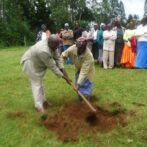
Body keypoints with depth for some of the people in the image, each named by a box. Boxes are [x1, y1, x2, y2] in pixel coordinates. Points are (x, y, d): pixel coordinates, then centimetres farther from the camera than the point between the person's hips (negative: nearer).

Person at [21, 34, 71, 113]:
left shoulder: (52, 45, -15)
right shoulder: (43, 51, -41)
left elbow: (57, 57, -9)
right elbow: (52, 66, -33)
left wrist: (62, 69, -20)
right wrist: (63, 76, -26)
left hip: (37, 62, 9)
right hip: (30, 63, -9)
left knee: (39, 81, 17)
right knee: (36, 83, -8)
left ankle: (42, 100, 30)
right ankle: (39, 105, -3)